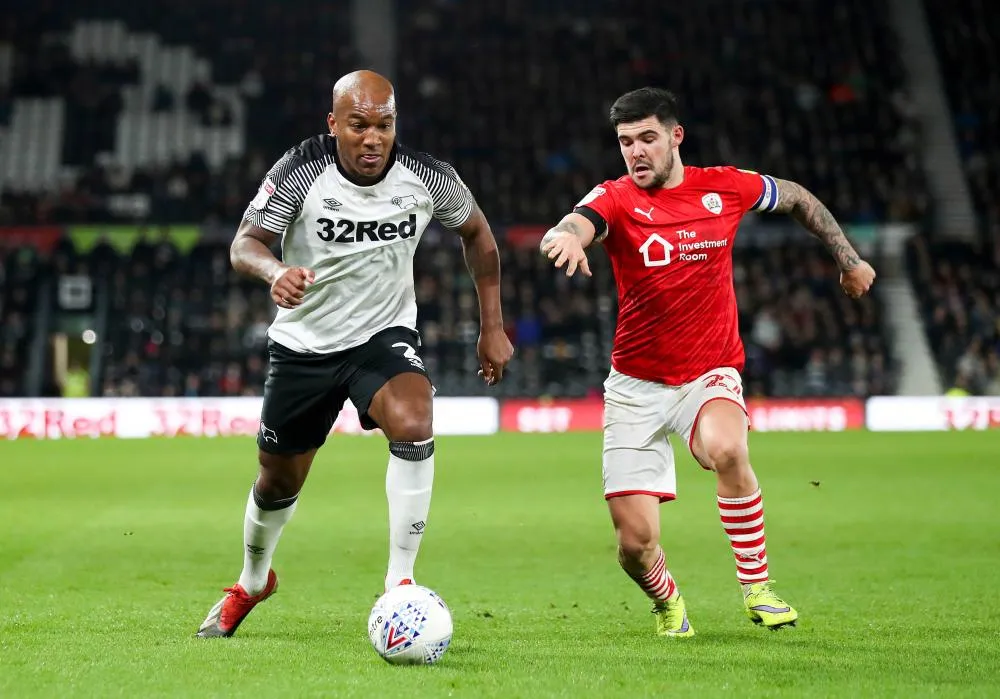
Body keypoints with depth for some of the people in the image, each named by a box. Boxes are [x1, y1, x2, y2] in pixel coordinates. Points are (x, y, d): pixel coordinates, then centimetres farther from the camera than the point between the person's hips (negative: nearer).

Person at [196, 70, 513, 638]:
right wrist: (275, 271, -47)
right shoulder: (301, 171, -19)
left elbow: (477, 232, 5)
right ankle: (253, 582, 43)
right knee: (280, 481, 11)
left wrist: (493, 325, 4)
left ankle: (401, 582, -22)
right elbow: (245, 243, -23)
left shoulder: (428, 178, -14)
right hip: (304, 342, 0)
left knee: (414, 425, -31)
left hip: (385, 334, 0)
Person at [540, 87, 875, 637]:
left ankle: (756, 586, -15)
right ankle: (667, 603, 30)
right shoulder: (615, 199, -8)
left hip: (710, 375, 0)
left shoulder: (724, 188, -1)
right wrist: (565, 238, -56)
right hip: (636, 384, 0)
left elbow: (797, 198, 19)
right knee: (635, 544, -7)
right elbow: (574, 226, -32)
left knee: (726, 449, -35)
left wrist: (849, 259, 19)